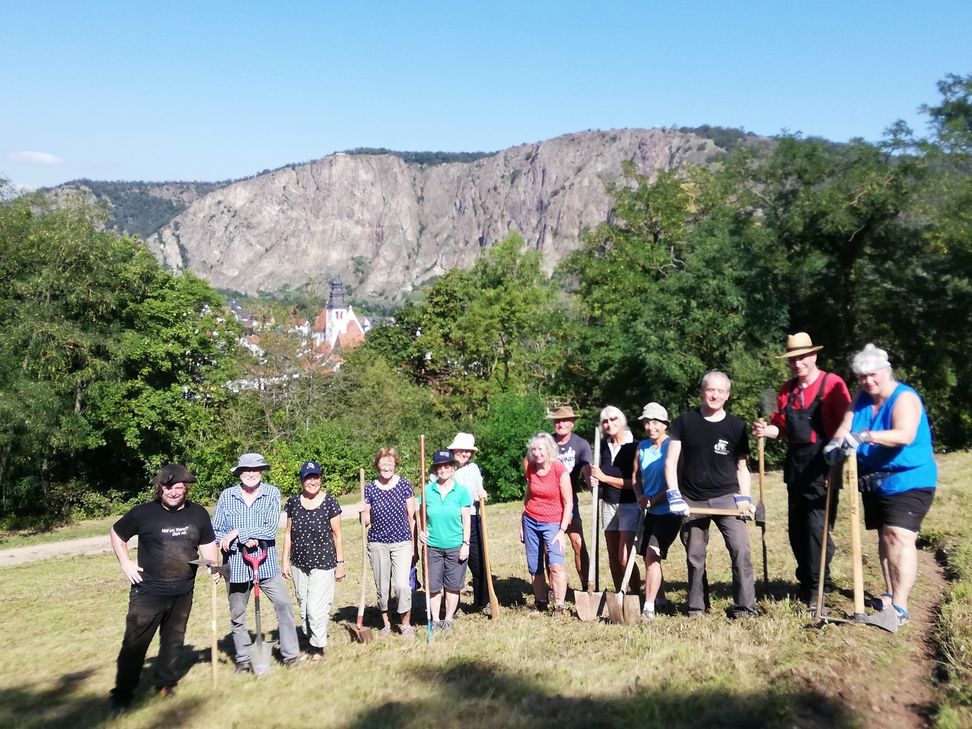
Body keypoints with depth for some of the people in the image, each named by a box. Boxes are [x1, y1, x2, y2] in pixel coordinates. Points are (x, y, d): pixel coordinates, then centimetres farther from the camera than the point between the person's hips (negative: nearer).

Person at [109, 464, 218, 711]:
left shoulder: (198, 514, -1)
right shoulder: (144, 513, -10)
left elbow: (207, 544, 11)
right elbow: (116, 533, 6)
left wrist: (213, 564, -8)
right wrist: (125, 563, -4)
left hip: (183, 593, 3)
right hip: (148, 592, -3)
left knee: (173, 641, 16)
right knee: (135, 643, 1)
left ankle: (165, 683, 33)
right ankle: (123, 692, 16)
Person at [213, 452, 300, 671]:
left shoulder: (272, 493, -6)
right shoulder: (226, 496, -2)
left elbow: (272, 529, -15)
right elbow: (216, 531, -2)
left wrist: (237, 533, -16)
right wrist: (244, 540, -17)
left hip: (267, 564, -1)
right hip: (237, 566, 1)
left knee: (284, 606, -5)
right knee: (237, 616, 13)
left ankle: (291, 655, 8)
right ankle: (243, 659, 29)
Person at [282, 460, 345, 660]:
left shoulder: (330, 502, -9)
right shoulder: (293, 502, 0)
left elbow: (337, 535, -4)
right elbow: (288, 533, 8)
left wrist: (340, 563, -2)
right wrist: (285, 560, 6)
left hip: (323, 564, -4)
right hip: (299, 564, 4)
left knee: (317, 608, -6)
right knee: (304, 607, 13)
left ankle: (318, 647, 13)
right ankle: (309, 639, 31)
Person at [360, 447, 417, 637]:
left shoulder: (404, 485, -4)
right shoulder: (370, 489, -1)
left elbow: (412, 517, 1)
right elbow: (366, 522, 4)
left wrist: (414, 546, 3)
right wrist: (362, 512, -18)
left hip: (402, 543, -2)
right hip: (377, 544, 2)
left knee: (402, 584, -14)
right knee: (382, 587, 8)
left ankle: (406, 624, 6)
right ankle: (387, 623, 28)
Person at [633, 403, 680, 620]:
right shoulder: (642, 446, 7)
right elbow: (636, 476, 15)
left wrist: (655, 500, -15)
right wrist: (641, 496, -2)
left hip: (669, 511, -7)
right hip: (651, 511, 7)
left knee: (652, 554, -17)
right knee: (650, 557, 14)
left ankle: (649, 607, -14)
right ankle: (659, 598, 31)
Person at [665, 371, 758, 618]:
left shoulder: (736, 426, 2)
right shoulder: (685, 421, -1)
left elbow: (741, 467, 10)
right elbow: (671, 462, -1)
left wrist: (744, 498, -2)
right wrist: (674, 495, -10)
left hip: (726, 497, 0)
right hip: (692, 500, 0)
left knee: (740, 548, -14)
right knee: (694, 556, 8)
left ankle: (745, 606, -3)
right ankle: (697, 606, 24)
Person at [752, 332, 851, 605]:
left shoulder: (832, 384, -8)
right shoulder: (787, 389, 11)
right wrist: (767, 430, -9)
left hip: (822, 463, -6)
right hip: (795, 464, 7)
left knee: (817, 525, -9)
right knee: (796, 526, 12)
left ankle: (816, 587, 3)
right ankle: (806, 580, 27)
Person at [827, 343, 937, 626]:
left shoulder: (904, 398, -17)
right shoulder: (861, 397, 4)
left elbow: (904, 435, -33)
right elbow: (845, 426, -5)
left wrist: (865, 436, -46)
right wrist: (837, 442, -27)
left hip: (908, 480, -7)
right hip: (874, 480, 7)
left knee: (900, 536, -17)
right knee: (884, 536, 14)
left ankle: (900, 606, -18)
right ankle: (890, 594, 27)